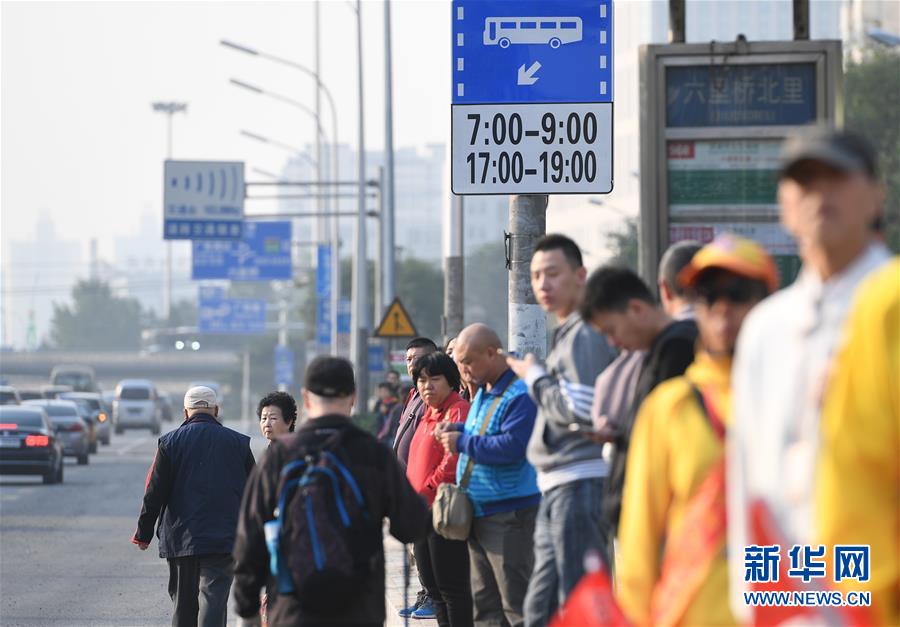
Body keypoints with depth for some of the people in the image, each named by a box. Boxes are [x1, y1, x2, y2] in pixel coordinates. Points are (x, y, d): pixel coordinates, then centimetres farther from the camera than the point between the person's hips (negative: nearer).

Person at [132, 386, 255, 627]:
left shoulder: (170, 442, 2)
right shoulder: (238, 442, 5)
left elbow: (154, 493, -1)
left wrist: (143, 533, 5)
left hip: (179, 539, 1)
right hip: (223, 539, -1)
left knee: (183, 603, 13)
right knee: (213, 598, -9)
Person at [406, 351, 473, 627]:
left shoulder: (458, 411, -12)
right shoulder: (429, 415, 18)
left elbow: (454, 459, -21)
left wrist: (427, 491, -17)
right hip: (424, 513, 10)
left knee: (451, 586, -7)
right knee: (433, 585, 15)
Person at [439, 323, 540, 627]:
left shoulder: (520, 394, -17)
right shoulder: (483, 392, 14)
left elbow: (511, 446, -26)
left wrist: (463, 442, -16)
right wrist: (458, 430, 8)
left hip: (509, 514, -10)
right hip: (479, 512, 10)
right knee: (485, 603, 15)